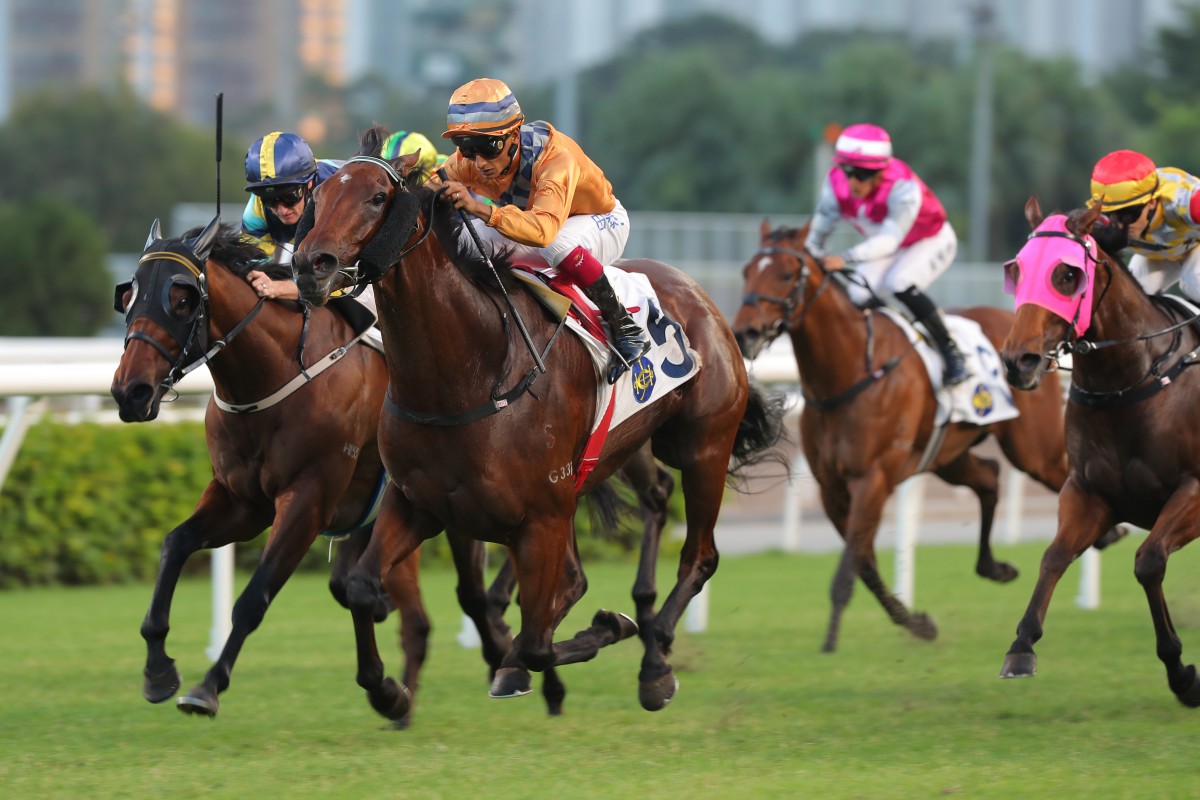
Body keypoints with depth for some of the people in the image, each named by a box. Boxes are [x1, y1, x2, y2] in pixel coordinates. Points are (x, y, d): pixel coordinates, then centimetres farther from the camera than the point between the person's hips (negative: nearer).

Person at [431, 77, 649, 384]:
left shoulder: (555, 156, -41)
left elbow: (544, 229, -56)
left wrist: (481, 210, -69)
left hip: (602, 222, -6)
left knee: (557, 244, -41)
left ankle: (625, 327, -25)